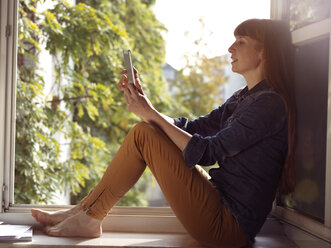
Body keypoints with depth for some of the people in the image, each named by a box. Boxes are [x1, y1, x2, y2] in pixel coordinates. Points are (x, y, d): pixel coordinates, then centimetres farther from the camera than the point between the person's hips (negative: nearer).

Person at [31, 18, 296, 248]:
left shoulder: (271, 103, -15)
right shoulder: (243, 98, 15)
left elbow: (206, 152, -18)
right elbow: (189, 129, 11)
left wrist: (150, 113, -12)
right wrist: (143, 102, 0)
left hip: (229, 225, -9)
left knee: (142, 135, -13)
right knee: (145, 133, 7)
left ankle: (87, 217, 0)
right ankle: (83, 211, 9)